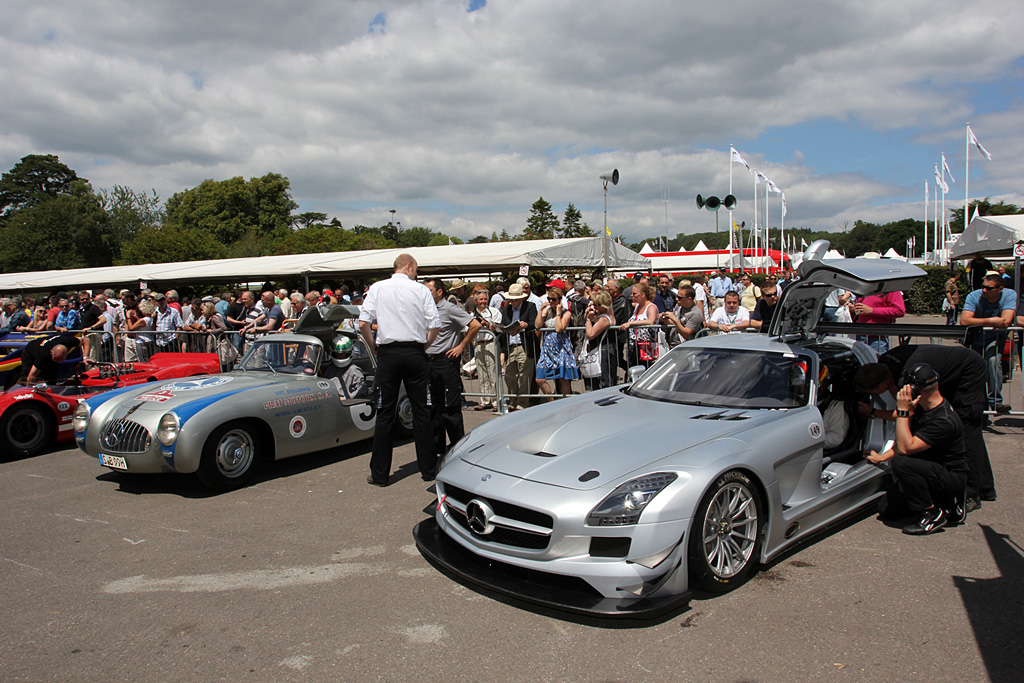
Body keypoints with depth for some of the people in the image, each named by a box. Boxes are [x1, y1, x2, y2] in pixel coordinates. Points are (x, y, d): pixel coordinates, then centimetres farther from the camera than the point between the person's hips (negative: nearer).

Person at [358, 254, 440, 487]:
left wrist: (374, 347, 9)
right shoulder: (421, 290, 1)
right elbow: (435, 326, -3)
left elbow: (363, 323, -4)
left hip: (388, 353, 0)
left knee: (385, 413, 4)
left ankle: (380, 474, 8)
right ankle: (428, 469, 13)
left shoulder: (377, 288, 3)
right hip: (415, 353, 0)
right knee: (421, 411, 7)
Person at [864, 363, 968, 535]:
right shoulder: (923, 407, 0)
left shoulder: (944, 421, -30)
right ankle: (948, 503, 17)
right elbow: (906, 440, 13)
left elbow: (905, 448, -33)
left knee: (901, 463, -33)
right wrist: (882, 457, 7)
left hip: (951, 478, -9)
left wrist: (903, 411, -32)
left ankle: (932, 514, -15)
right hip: (934, 468, 9)